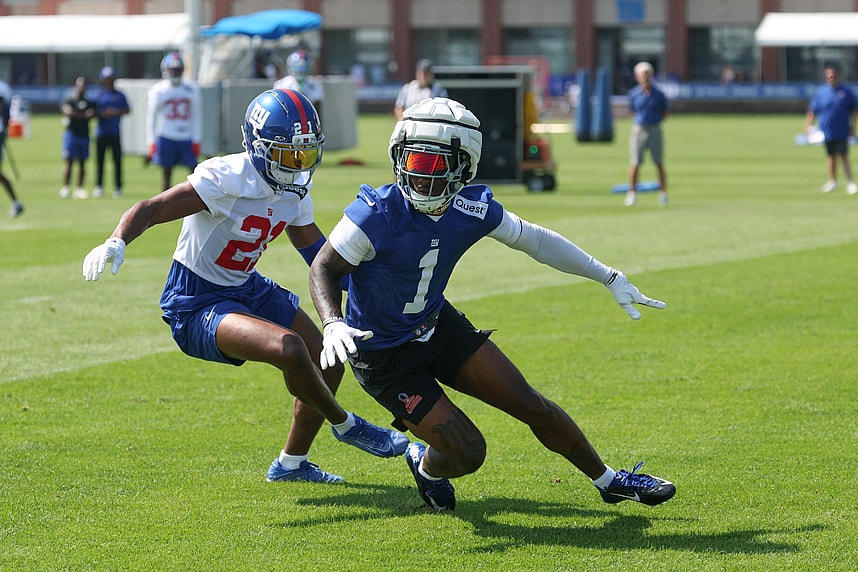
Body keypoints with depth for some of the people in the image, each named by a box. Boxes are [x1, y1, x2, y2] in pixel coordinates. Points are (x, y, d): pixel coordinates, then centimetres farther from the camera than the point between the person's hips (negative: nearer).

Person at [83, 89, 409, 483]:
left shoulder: (295, 192, 0)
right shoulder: (226, 179, -25)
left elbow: (321, 256, 14)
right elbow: (150, 210, -27)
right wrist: (115, 244, -46)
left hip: (247, 289, 9)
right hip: (196, 302, -9)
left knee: (327, 364, 12)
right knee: (289, 348, -29)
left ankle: (291, 463, 33)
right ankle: (346, 425, -1)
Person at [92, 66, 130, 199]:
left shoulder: (119, 95, 10)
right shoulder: (98, 95, 3)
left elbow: (127, 110, 8)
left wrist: (118, 112, -10)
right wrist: (104, 114, -18)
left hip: (115, 132, 1)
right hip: (101, 132, -1)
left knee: (117, 160, -1)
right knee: (100, 160, 0)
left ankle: (118, 187, 3)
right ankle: (99, 186, 6)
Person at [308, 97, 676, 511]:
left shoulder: (472, 209, -14)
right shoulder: (377, 214, -30)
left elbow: (534, 241, 4)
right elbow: (324, 267, -18)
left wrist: (609, 277, 7)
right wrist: (333, 325, -37)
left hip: (438, 327, 5)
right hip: (384, 358, -5)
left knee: (530, 405, 4)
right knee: (468, 453, -10)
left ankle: (610, 481, 26)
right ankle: (426, 465, 27)